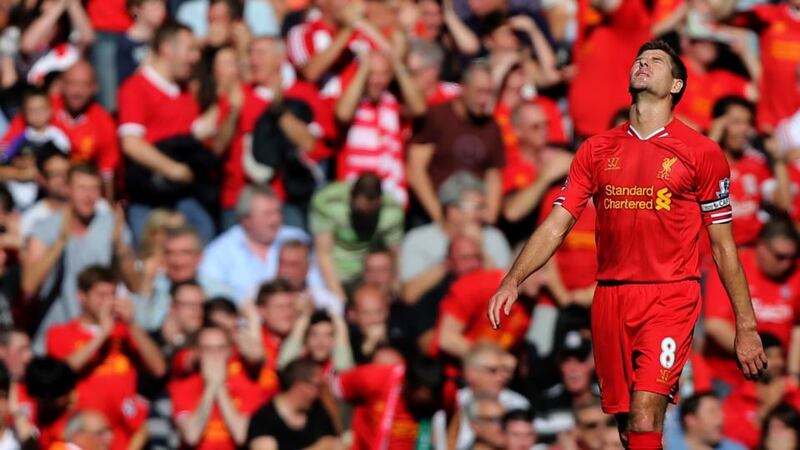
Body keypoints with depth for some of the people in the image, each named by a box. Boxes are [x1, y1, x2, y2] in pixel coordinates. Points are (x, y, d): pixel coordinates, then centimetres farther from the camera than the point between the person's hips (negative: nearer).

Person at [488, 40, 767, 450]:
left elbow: (723, 246, 5)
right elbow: (556, 224, 8)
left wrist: (746, 328, 4)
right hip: (610, 298, 4)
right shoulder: (597, 150, 11)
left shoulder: (702, 153, 2)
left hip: (670, 297, -4)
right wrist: (512, 282, -6)